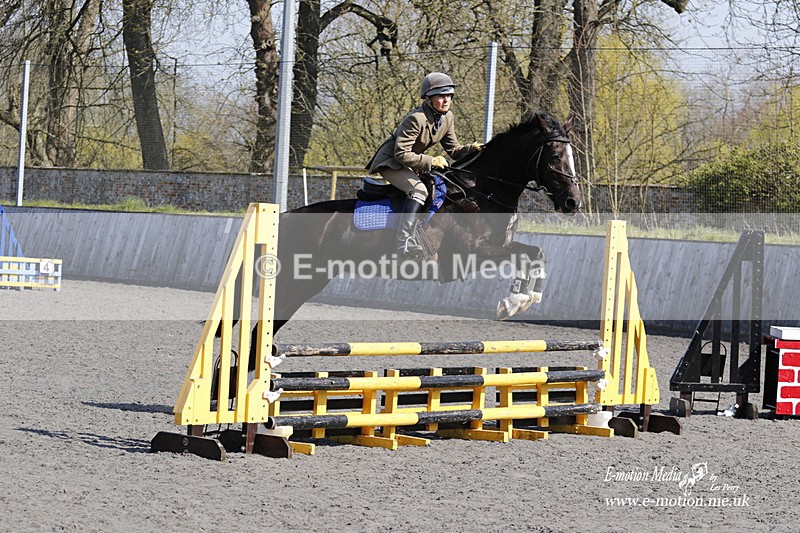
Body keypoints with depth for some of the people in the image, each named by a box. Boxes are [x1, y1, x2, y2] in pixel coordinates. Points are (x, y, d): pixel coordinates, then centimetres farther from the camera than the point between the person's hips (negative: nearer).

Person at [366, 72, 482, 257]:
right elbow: (402, 154, -28)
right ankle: (404, 242, -40)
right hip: (390, 162, -10)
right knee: (418, 190, -31)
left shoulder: (448, 119, -2)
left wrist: (471, 149, -15)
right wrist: (431, 161, -32)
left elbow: (453, 150, 5)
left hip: (410, 164, 10)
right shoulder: (416, 119, -28)